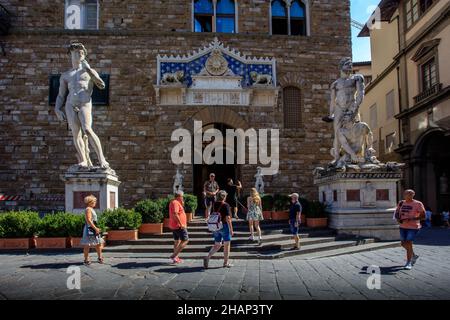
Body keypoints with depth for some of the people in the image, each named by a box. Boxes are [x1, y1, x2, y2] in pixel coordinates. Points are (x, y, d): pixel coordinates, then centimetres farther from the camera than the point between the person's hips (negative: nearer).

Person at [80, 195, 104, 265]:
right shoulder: (88, 209, -13)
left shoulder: (91, 209, 17)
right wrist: (95, 228, -22)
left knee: (99, 243, 12)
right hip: (89, 229, -10)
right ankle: (86, 260, 4)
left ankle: (99, 257, 20)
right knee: (87, 245, -2)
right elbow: (88, 220, -21)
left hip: (94, 229, 10)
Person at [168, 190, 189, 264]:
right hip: (178, 226, -11)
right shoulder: (175, 203, -17)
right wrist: (181, 224, -25)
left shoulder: (176, 202, 16)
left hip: (174, 226, 11)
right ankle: (174, 255, -10)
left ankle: (176, 258, 21)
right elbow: (175, 214, -27)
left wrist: (182, 204, 10)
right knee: (185, 240, -7)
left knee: (177, 241, 16)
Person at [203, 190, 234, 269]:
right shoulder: (226, 205, -14)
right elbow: (228, 218, -17)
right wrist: (231, 229, -13)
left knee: (217, 245, 14)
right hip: (224, 226, -6)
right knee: (226, 245, 9)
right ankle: (226, 263, 16)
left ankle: (207, 258, -5)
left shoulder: (214, 205, 4)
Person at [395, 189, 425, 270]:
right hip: (403, 227, 6)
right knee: (403, 244, 14)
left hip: (413, 227, -6)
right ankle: (414, 256, 40)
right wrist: (398, 219, -12)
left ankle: (409, 263, 1)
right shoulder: (401, 203, 6)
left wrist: (410, 219, -23)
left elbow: (423, 215, -13)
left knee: (409, 244, -11)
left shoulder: (418, 204, -9)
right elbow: (397, 213, 11)